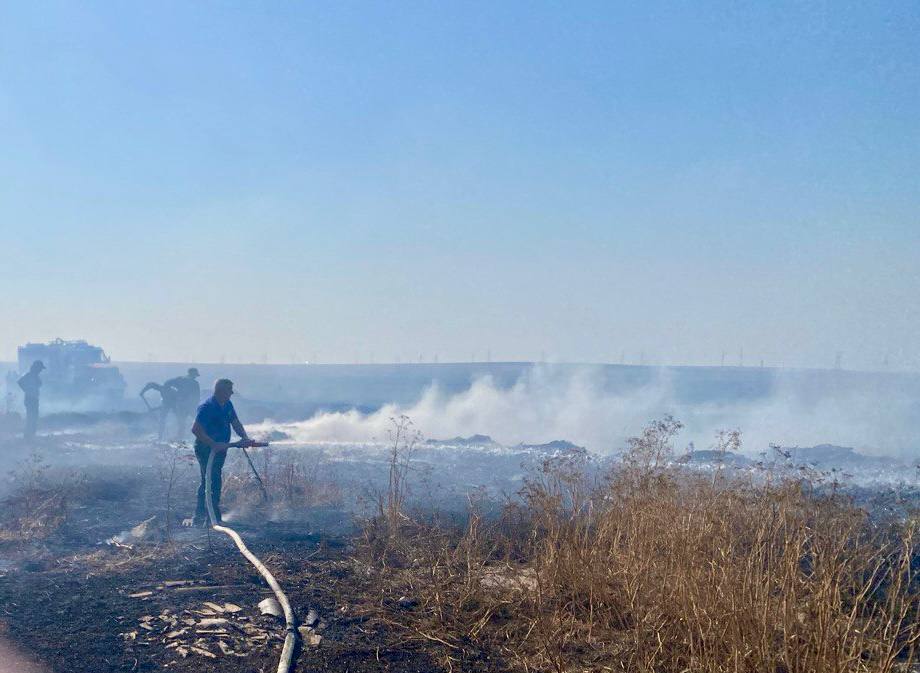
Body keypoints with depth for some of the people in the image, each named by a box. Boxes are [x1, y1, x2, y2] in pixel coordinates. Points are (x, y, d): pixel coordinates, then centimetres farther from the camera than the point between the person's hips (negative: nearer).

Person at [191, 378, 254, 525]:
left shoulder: (228, 405, 7)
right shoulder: (207, 407, -20)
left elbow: (236, 423, 10)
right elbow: (196, 429, -26)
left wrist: (245, 438, -9)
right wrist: (213, 444, -30)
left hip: (219, 449, 9)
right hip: (206, 450, -9)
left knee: (207, 483, 16)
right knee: (213, 483, -11)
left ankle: (199, 518, 25)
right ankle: (214, 519, -8)